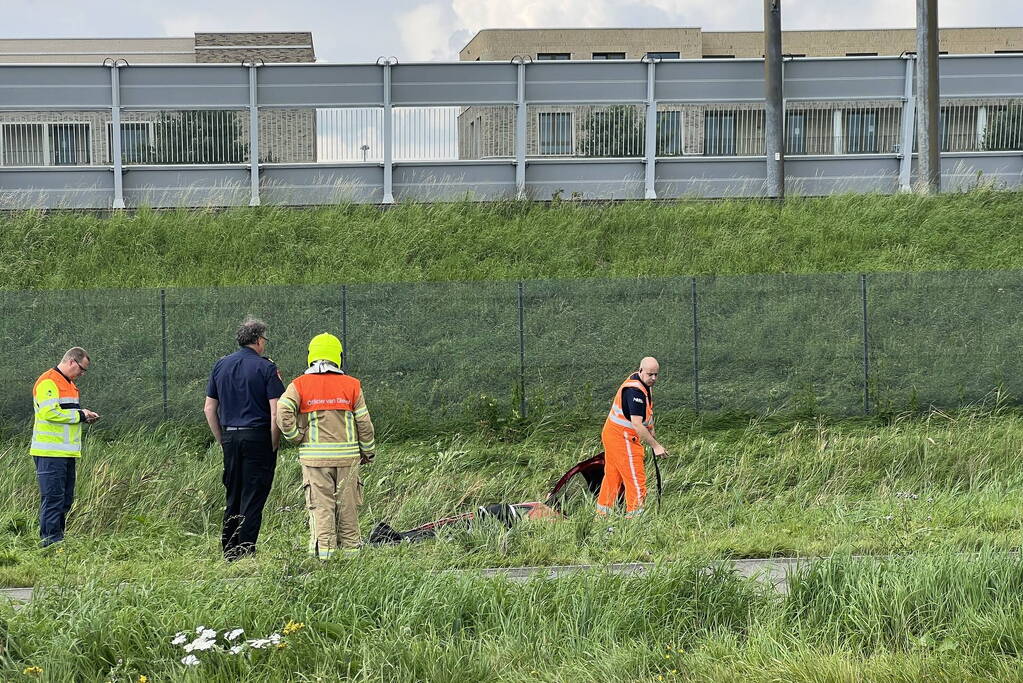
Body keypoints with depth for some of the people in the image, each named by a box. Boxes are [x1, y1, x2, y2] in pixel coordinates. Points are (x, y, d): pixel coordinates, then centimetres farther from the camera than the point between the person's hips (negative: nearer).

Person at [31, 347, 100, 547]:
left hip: (66, 453, 10)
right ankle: (51, 540, -10)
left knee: (66, 498, 11)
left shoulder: (68, 384, 22)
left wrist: (84, 416, 10)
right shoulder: (48, 382, -11)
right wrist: (79, 415, -13)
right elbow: (49, 412, -21)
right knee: (53, 497, -10)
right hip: (51, 453, -10)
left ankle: (59, 537, 15)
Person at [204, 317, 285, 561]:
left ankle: (229, 553, 14)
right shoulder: (265, 368, -7)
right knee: (253, 498, -1)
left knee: (233, 498, 13)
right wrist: (274, 444, -5)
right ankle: (246, 552, -3)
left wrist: (222, 440, 16)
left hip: (230, 437, 5)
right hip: (257, 436, -5)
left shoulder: (221, 366, 9)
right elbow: (276, 411, -13)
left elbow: (209, 409, 11)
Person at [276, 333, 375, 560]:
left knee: (320, 505, 1)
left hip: (314, 455, -1)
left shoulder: (299, 385, 0)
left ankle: (323, 552, -4)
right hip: (347, 455, 1)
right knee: (347, 505, 9)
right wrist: (368, 451, 15)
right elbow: (364, 422, 3)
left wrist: (297, 438, -1)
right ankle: (351, 547, 15)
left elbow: (283, 412, -14)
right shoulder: (351, 385, 1)